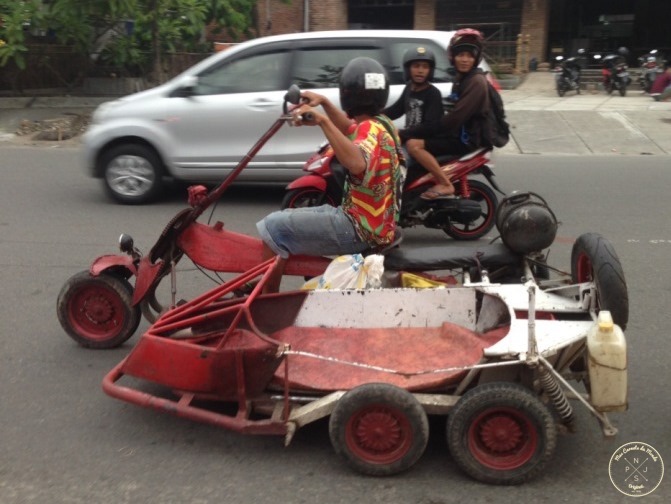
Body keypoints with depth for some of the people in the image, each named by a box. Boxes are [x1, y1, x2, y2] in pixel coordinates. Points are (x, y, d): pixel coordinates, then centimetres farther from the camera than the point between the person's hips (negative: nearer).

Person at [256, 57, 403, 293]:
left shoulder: (371, 129, -20)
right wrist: (324, 102, 13)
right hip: (372, 222, 10)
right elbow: (350, 131, 29)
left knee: (274, 227, -12)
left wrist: (322, 120, -42)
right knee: (286, 219, 24)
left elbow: (357, 164, -43)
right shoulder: (381, 123, 9)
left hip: (362, 229, -10)